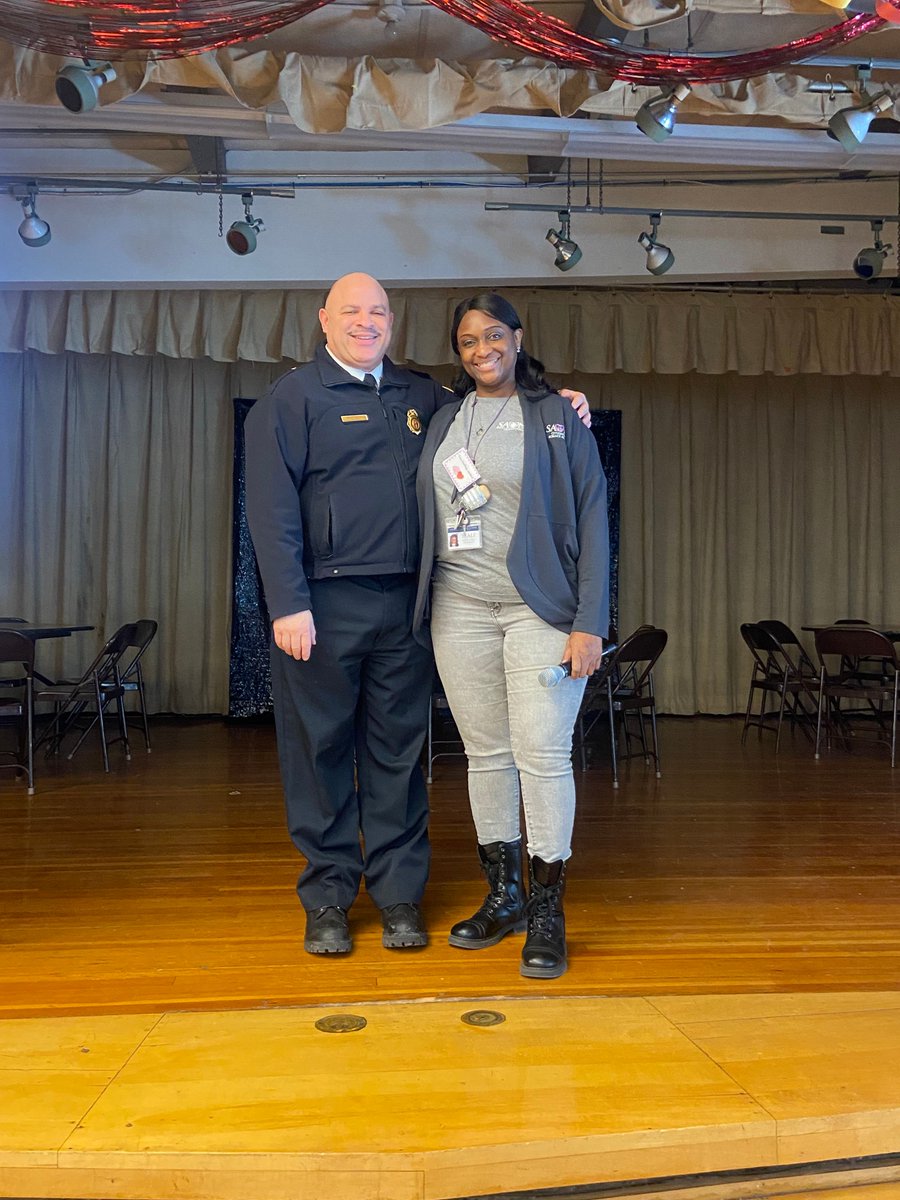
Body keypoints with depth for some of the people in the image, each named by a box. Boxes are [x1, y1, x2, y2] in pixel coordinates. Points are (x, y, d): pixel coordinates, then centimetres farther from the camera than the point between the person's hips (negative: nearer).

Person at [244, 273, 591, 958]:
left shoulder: (421, 396, 17)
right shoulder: (293, 398, 3)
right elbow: (272, 508, -6)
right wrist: (288, 605, -16)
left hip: (404, 603, 4)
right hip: (324, 603, -3)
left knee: (397, 750, 9)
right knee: (320, 748, 4)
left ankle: (400, 894, 20)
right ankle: (328, 899, 17)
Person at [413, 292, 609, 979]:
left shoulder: (557, 415, 4)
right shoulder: (443, 421, 14)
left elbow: (592, 517, -1)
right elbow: (427, 520, 16)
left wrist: (590, 621, -9)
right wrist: (424, 605, 5)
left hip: (539, 607, -4)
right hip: (459, 606, 4)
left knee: (541, 753, -7)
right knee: (485, 754, 8)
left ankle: (549, 912, 7)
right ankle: (504, 897, 22)